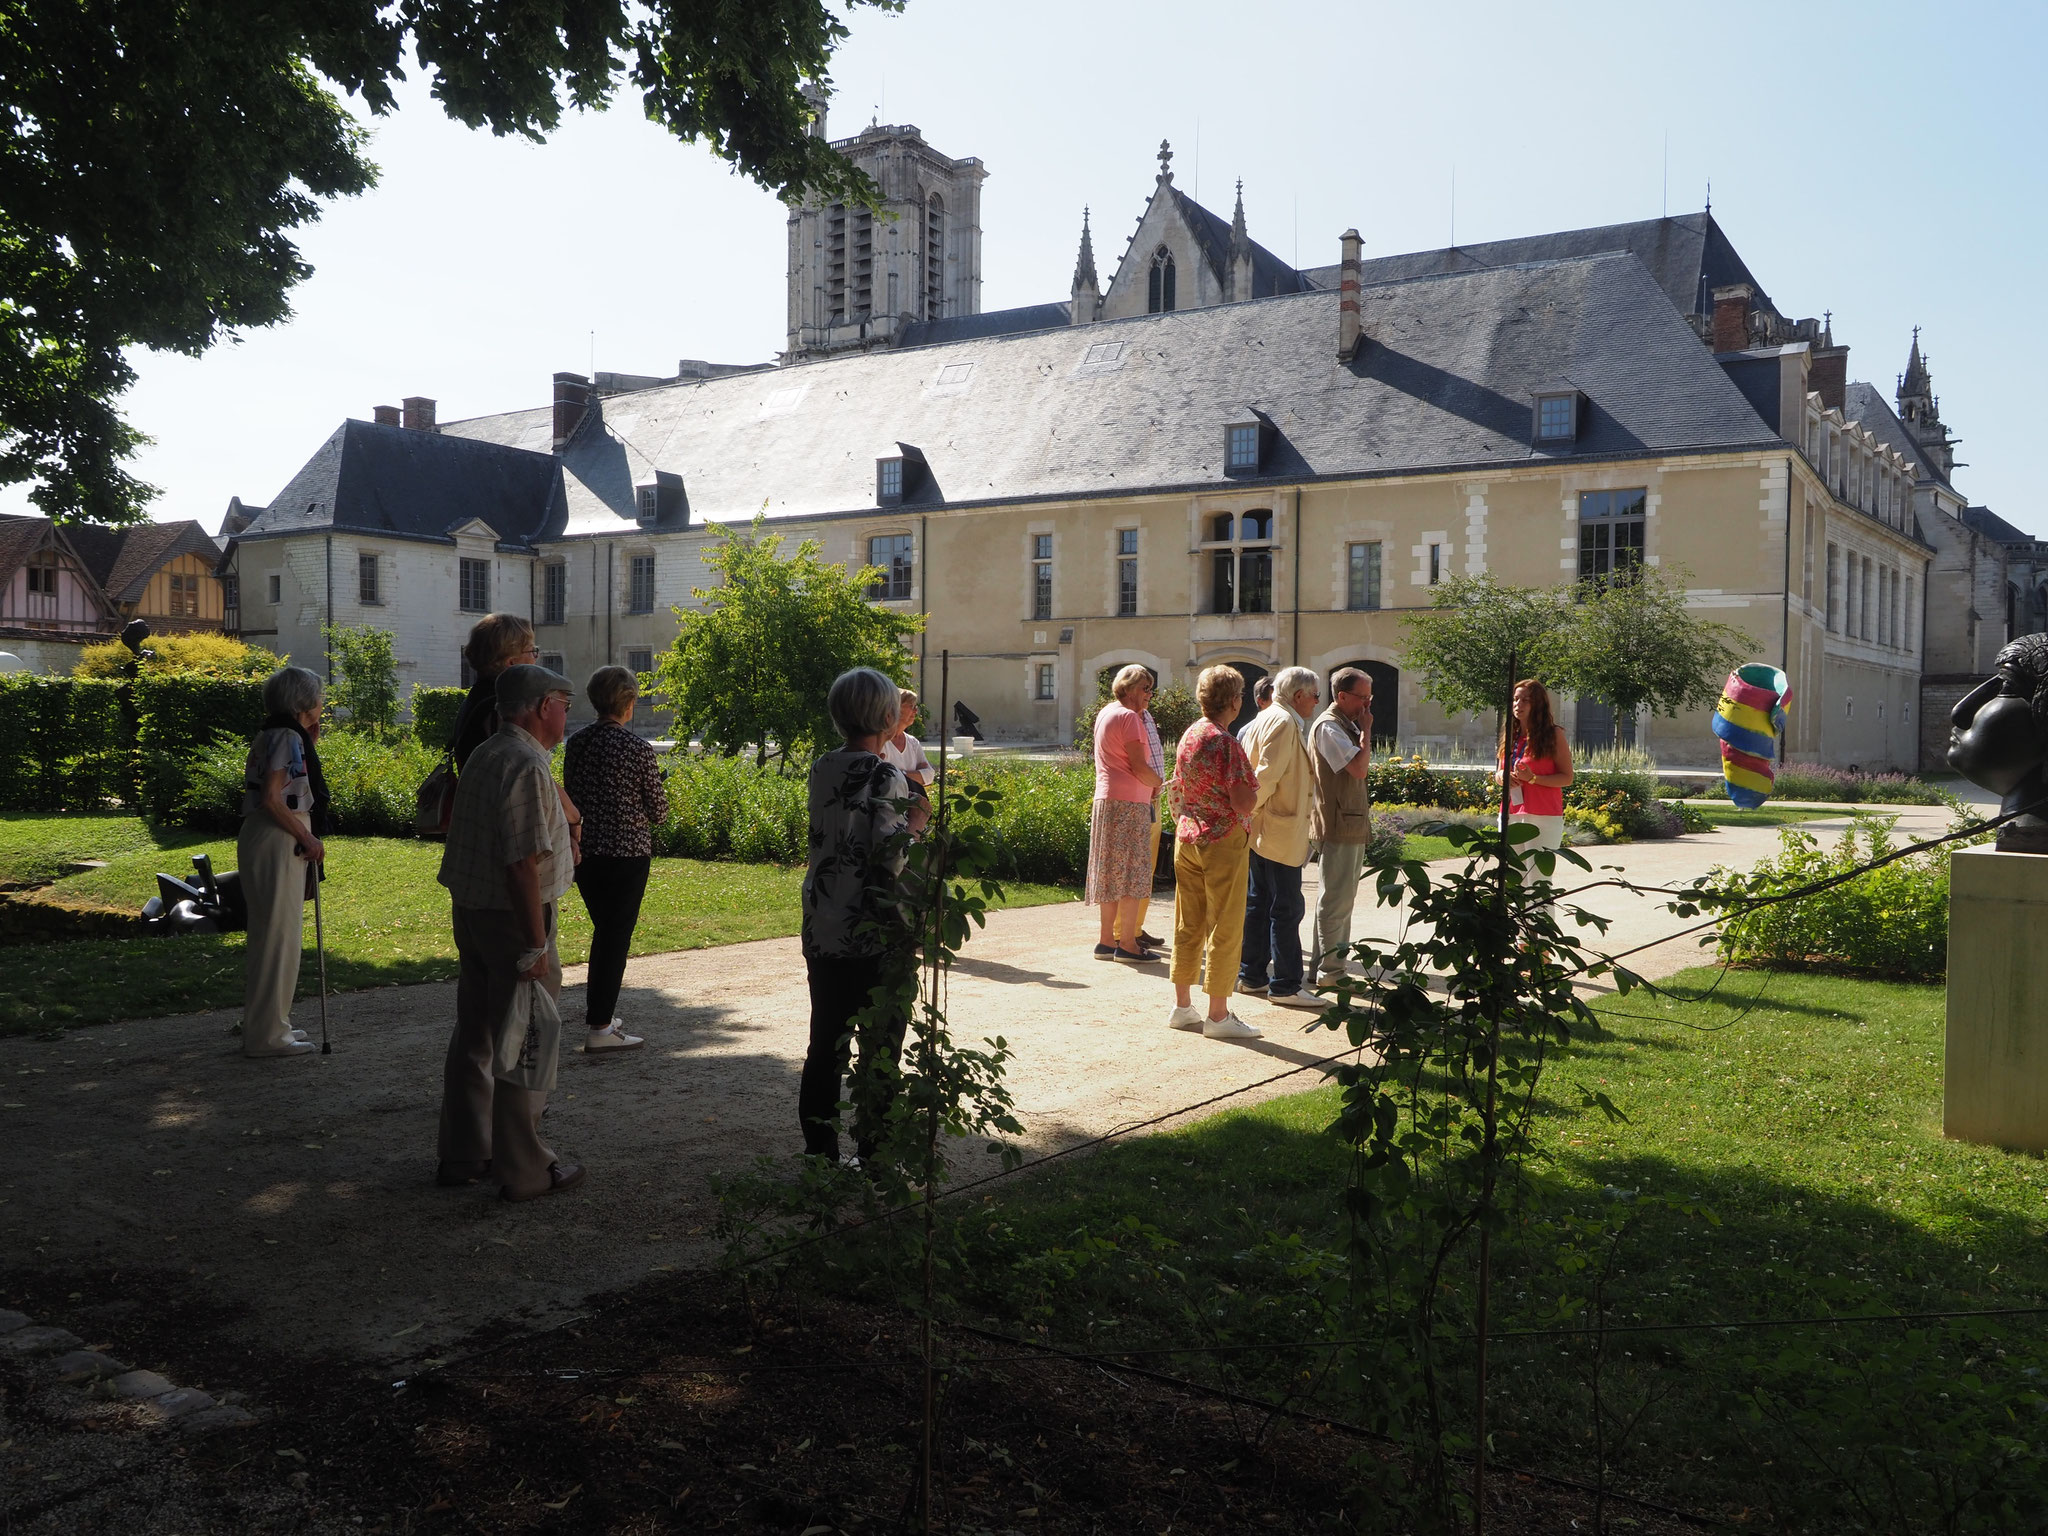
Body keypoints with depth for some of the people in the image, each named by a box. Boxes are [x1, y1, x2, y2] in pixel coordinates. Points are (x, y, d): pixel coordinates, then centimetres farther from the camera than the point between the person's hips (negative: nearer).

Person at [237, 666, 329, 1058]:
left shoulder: (276, 735, 16)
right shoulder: (288, 736, -13)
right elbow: (271, 798, -19)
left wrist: (311, 744, 15)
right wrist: (308, 838, -15)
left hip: (283, 844, 10)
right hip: (277, 844, -10)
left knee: (275, 935, 16)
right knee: (278, 935, -5)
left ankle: (267, 1025, 25)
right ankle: (267, 1033, 0)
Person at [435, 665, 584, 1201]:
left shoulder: (483, 755, 11)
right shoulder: (526, 765, -19)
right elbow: (523, 863, -24)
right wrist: (536, 947, -23)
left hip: (470, 911, 10)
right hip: (513, 917, -10)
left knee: (473, 1037, 17)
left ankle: (462, 1156, 28)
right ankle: (524, 1171, 9)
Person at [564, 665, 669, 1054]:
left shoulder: (575, 743, 1)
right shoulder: (639, 749, -14)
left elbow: (569, 797, 10)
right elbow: (658, 811, -7)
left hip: (584, 851, 6)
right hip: (628, 853, -6)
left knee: (603, 930, 21)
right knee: (617, 935, 2)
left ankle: (599, 1012, 31)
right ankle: (600, 1028, 4)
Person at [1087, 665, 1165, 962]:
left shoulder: (1105, 713, 17)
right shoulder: (1128, 717, -12)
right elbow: (1139, 767, -16)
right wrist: (1159, 782, 1)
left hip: (1106, 800, 10)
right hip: (1128, 803, -10)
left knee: (1112, 873, 12)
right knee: (1132, 873, -5)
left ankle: (1107, 940, 17)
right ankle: (1127, 943, -3)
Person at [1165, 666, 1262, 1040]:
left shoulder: (1188, 736, 7)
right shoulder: (1226, 743, -18)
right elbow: (1242, 802, -22)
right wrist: (1255, 789, -2)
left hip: (1187, 837, 8)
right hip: (1223, 841, -8)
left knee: (1188, 924, 14)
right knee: (1224, 928, 0)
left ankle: (1182, 1005, 22)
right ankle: (1218, 1015, 5)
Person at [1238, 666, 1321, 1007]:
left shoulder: (1263, 720, 16)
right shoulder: (1284, 723, -15)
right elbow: (1267, 775, -22)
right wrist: (1251, 810, -13)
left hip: (1262, 833, 10)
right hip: (1281, 832, -10)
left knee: (1258, 904, 14)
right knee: (1286, 910, -5)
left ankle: (1252, 977, 21)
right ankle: (1285, 986, -1)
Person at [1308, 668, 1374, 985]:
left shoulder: (1348, 725, 15)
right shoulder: (1329, 727, -16)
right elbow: (1359, 767, -25)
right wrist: (1366, 729, -16)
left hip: (1353, 825, 10)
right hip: (1339, 825, -10)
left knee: (1342, 897, 16)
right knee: (1336, 899, -5)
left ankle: (1331, 963, 25)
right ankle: (1328, 971, 0)